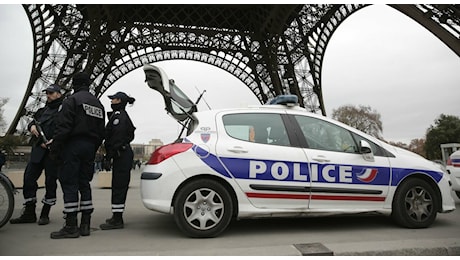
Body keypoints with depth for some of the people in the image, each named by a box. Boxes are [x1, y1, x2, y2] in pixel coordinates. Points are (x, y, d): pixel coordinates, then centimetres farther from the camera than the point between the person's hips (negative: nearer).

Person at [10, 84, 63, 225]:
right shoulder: (43, 110, 22)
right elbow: (32, 122, 27)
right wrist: (32, 126, 3)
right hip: (37, 150, 8)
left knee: (50, 182, 0)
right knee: (28, 179, 6)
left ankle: (45, 214, 12)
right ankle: (29, 213, 16)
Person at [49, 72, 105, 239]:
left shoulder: (72, 100, -6)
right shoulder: (98, 104, 18)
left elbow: (63, 127, -14)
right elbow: (101, 132, 16)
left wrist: (55, 149, -10)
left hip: (73, 145, -7)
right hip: (90, 147, 7)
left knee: (69, 184, -4)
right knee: (84, 184, 10)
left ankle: (71, 226, -3)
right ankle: (85, 225, 12)